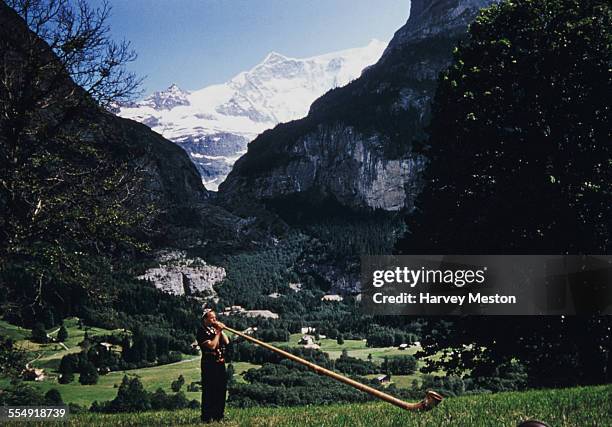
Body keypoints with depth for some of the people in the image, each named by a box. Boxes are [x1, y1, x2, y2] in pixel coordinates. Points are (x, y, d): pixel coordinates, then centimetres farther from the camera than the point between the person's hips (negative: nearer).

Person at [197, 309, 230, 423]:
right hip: (209, 363, -8)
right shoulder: (202, 331, -8)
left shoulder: (215, 329, 15)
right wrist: (217, 333, -14)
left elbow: (226, 342, 7)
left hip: (220, 363, 8)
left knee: (221, 389, 10)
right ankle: (206, 417, -1)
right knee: (209, 390, -6)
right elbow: (212, 345, -19)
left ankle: (218, 415, 19)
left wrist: (221, 331, -2)